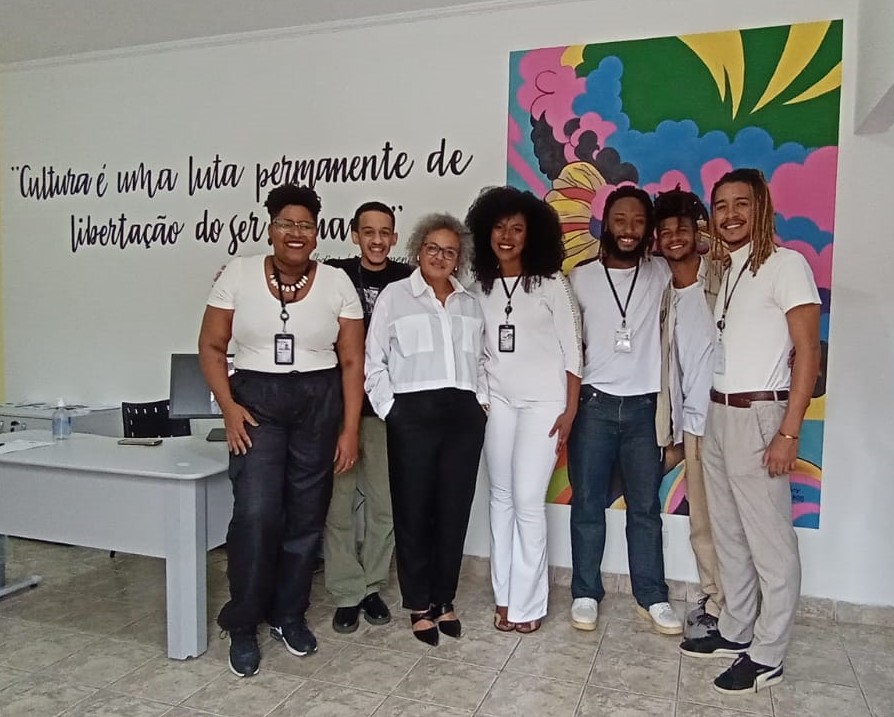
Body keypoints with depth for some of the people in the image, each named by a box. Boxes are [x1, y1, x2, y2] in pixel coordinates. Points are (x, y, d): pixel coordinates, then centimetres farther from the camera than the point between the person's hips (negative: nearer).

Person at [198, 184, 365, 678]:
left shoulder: (336, 283, 0)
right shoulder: (239, 273, -1)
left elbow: (352, 361, 0)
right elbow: (211, 347, 2)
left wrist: (349, 429, -4)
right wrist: (228, 406, -9)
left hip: (320, 404, 2)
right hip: (256, 401, -1)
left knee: (306, 515, 7)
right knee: (256, 513, -11)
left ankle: (289, 614, 28)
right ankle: (242, 625, 11)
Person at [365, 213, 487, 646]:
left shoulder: (471, 304, 16)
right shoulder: (394, 295, 3)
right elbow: (373, 361, 0)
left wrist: (482, 400, 7)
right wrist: (389, 409, -6)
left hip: (464, 414, 4)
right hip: (413, 414, -3)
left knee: (454, 510, 8)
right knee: (413, 510, 4)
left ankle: (444, 600, 24)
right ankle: (419, 605, 19)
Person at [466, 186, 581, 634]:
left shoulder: (550, 283, -3)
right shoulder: (479, 287, 6)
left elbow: (572, 349, -3)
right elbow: (476, 349, 10)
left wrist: (570, 409, -7)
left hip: (543, 401, -4)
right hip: (497, 401, 4)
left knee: (528, 502, -6)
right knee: (501, 499, 8)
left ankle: (527, 605, 8)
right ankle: (504, 597, 20)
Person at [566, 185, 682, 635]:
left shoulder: (661, 274, 5)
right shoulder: (581, 278, 2)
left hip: (643, 406, 1)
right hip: (594, 404, -1)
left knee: (645, 508, 10)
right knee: (587, 505, 7)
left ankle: (652, 597, 23)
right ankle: (586, 594, 20)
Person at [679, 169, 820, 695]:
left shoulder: (786, 264, -7)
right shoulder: (728, 271, 15)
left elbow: (808, 352, -12)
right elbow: (726, 348, 13)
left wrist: (788, 431, -18)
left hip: (758, 414, -8)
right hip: (718, 414, 8)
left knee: (770, 542, 2)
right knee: (729, 533, 15)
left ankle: (767, 656, 14)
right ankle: (735, 631, 29)